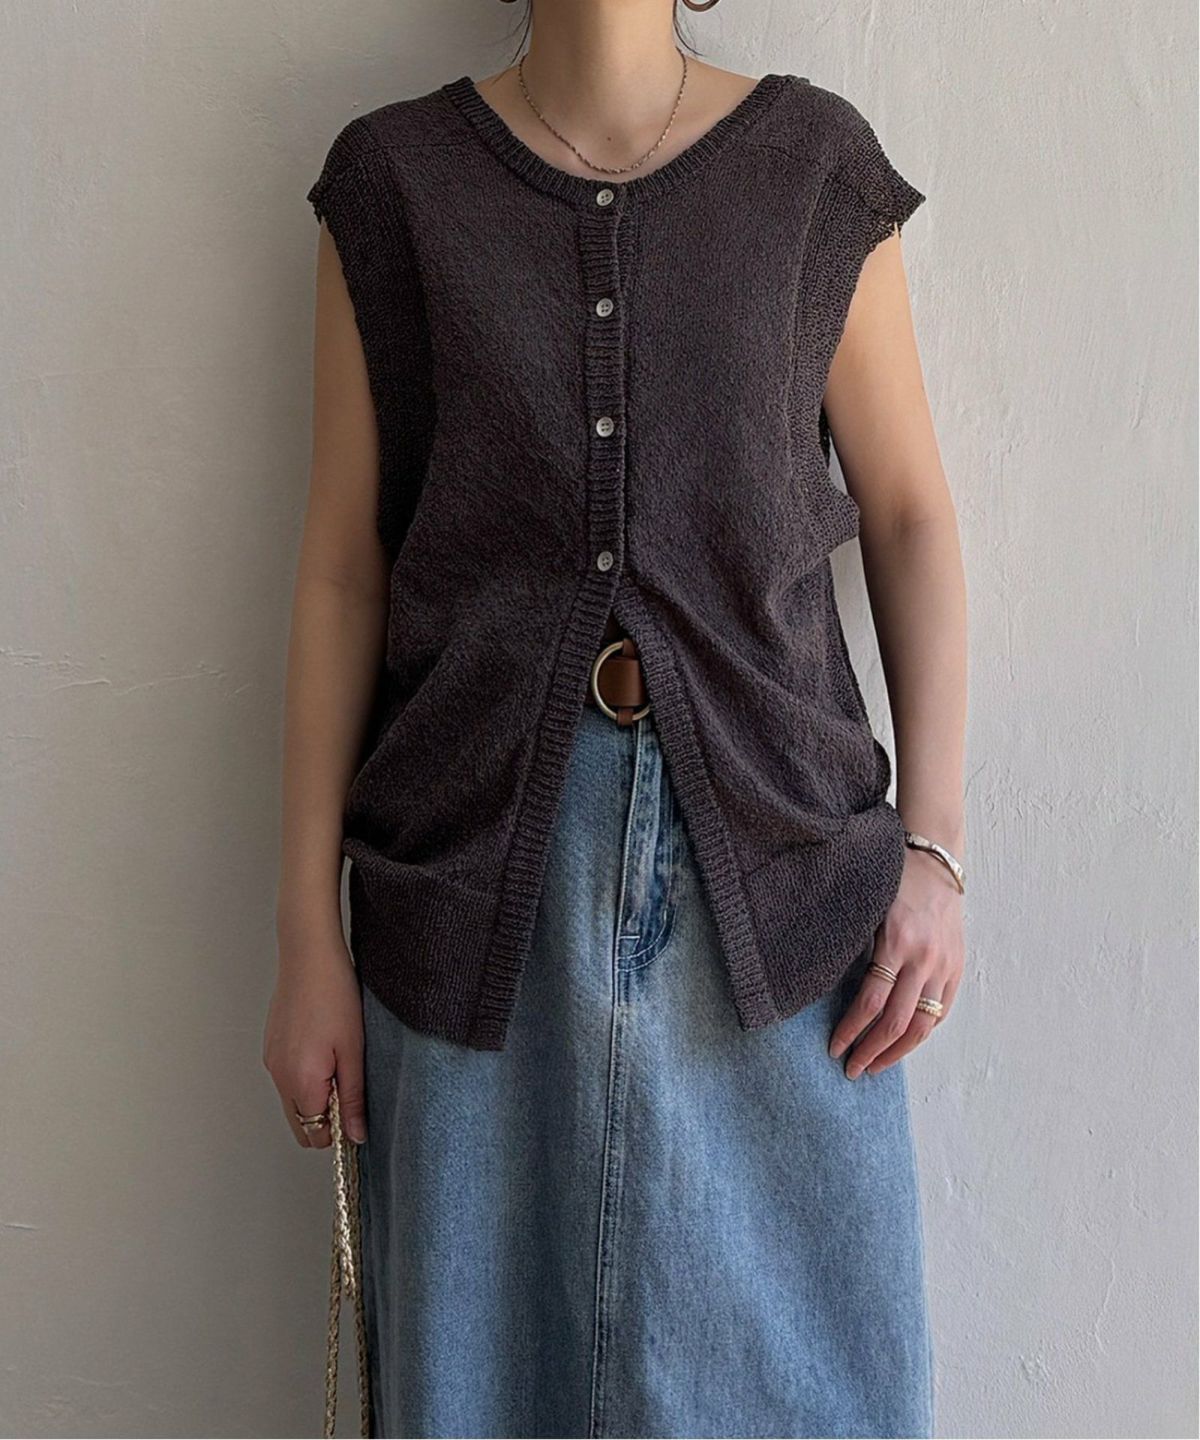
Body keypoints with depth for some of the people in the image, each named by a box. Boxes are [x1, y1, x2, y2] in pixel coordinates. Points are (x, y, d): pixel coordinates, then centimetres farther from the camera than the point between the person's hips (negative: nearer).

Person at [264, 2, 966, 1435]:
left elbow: (909, 510, 7)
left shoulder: (815, 162, 3)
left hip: (771, 842, 1)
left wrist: (934, 841, -3)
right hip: (482, 860, 0)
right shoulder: (393, 181, 3)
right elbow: (343, 567, 2)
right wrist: (309, 934, 0)